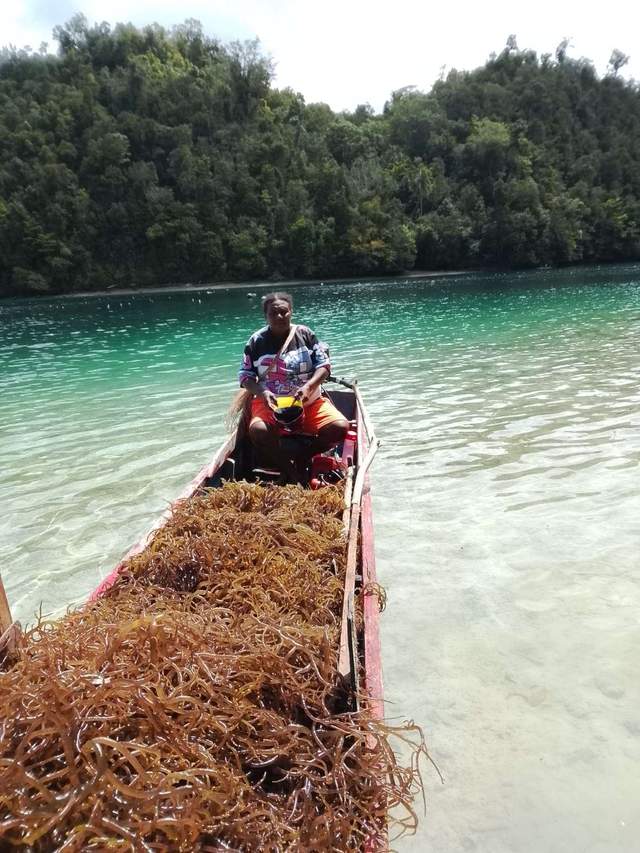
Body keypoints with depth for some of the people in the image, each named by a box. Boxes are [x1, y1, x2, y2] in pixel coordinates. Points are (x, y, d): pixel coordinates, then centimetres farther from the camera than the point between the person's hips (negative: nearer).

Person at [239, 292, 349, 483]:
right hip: (270, 403, -1)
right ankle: (293, 476, -20)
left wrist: (308, 386, -19)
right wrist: (261, 392, -17)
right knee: (258, 430, -35)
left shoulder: (305, 334, 4)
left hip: (309, 402, 1)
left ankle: (302, 456, -5)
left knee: (340, 427, -24)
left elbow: (324, 365, 0)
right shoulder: (257, 341, 3)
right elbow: (245, 376, 3)